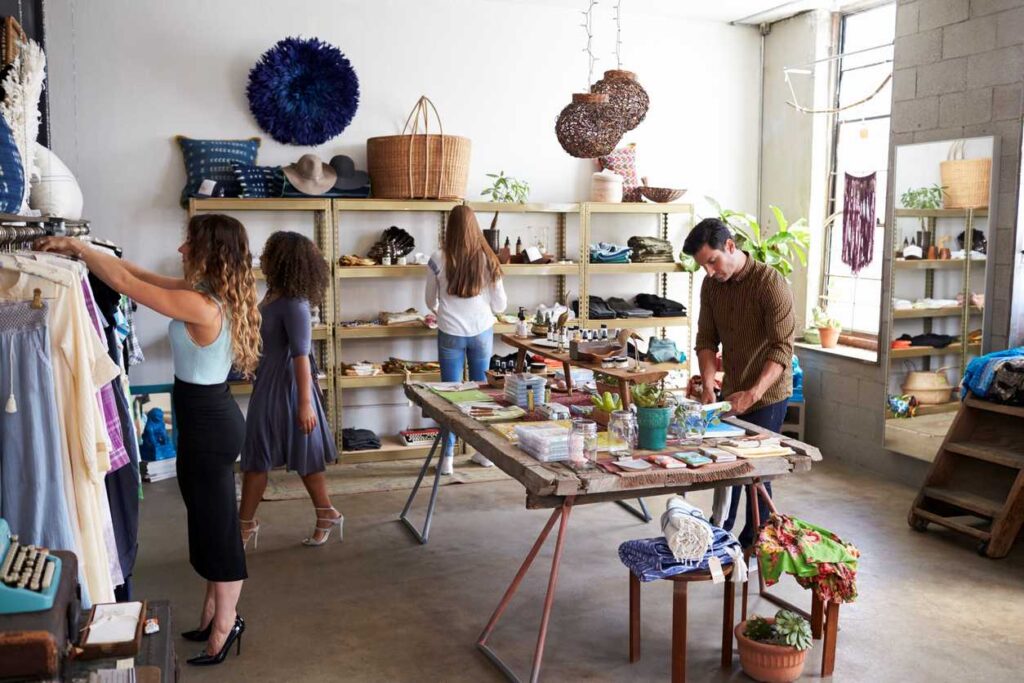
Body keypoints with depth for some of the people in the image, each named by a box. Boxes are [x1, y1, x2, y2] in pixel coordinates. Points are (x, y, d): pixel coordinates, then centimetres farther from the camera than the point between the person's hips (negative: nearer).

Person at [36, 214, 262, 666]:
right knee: (212, 523, 20)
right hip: (213, 418, 10)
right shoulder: (212, 294, 3)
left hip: (207, 426, -10)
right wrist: (86, 250, 6)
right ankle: (216, 612, 35)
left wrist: (77, 247, -5)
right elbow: (140, 274, 10)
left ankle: (224, 624, 21)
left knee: (217, 527, 5)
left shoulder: (201, 306, -26)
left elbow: (125, 283, -19)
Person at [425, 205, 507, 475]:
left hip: (451, 333, -1)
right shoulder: (487, 259, -6)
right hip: (482, 331, 1)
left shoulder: (439, 260, -8)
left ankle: (448, 458, 10)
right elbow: (500, 305, 1)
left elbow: (431, 302, 5)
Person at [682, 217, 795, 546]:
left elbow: (782, 348, -23)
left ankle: (753, 543, 17)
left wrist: (753, 394, -32)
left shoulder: (771, 283, -21)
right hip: (731, 391, 6)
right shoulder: (711, 285, 0)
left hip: (767, 394, -6)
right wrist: (708, 387, -12)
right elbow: (706, 339, 1)